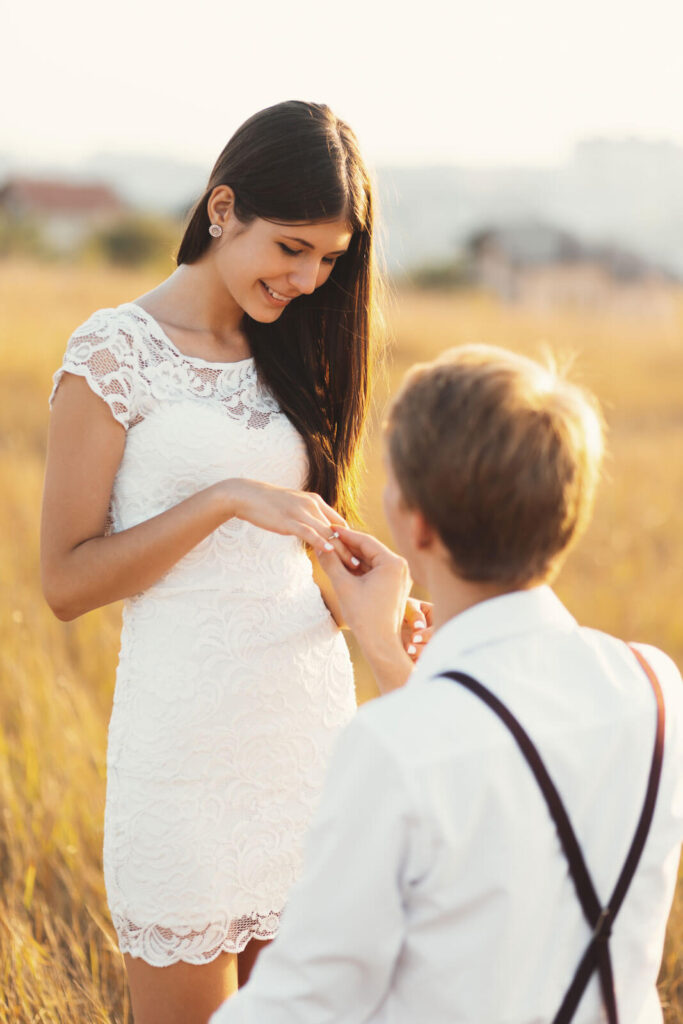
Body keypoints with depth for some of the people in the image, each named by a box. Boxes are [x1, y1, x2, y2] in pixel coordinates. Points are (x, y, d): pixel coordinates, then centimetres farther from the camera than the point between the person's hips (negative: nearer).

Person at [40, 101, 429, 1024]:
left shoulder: (286, 357, 10)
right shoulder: (116, 354, -7)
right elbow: (67, 581, -9)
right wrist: (227, 498, -19)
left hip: (314, 720, 6)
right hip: (189, 740, -5)